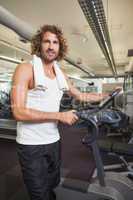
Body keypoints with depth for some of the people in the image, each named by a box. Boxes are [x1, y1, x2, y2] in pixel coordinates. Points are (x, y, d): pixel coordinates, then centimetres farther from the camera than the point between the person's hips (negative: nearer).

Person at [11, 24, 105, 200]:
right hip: (31, 145, -5)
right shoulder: (25, 69, -13)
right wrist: (60, 116, -20)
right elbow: (18, 112, -22)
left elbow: (81, 96, 17)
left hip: (54, 140, 6)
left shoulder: (61, 74, 5)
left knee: (52, 186, 25)